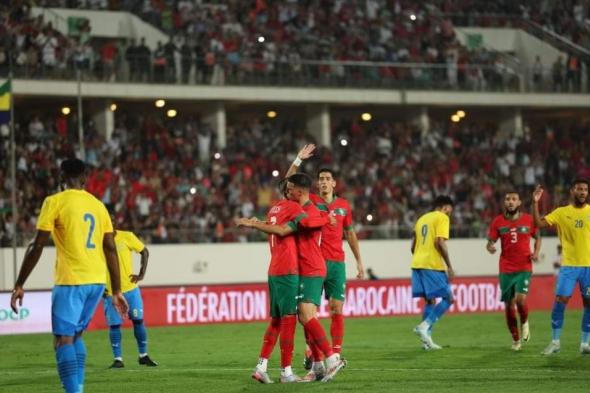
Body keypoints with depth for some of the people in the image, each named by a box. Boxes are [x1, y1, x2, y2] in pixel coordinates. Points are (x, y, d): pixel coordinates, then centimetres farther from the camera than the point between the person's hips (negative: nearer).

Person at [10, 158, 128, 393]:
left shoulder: (55, 202, -4)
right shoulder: (98, 205, 13)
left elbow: (37, 246, -7)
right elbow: (111, 250, 11)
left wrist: (19, 285, -2)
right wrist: (116, 291, 14)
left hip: (71, 281, -6)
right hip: (97, 281, 6)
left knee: (63, 340, -6)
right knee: (76, 335, 20)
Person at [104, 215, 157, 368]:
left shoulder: (127, 237, -5)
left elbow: (144, 251, 7)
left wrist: (141, 274, -3)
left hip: (130, 288, 1)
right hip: (110, 292, -1)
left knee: (138, 320, 3)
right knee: (114, 325, -4)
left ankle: (143, 356, 16)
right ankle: (118, 359, 5)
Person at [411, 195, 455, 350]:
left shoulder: (422, 218, 22)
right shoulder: (442, 218, -2)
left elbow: (413, 247, 22)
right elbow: (440, 243, -15)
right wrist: (449, 267, -12)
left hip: (417, 264, 8)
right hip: (433, 265, -8)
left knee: (430, 300, 13)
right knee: (447, 298, -1)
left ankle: (427, 339, 6)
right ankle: (425, 326, -17)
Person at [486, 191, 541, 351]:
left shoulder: (529, 220, 0)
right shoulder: (498, 222, 0)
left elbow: (537, 237, 14)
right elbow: (490, 242, 2)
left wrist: (536, 252, -4)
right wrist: (490, 247, -21)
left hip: (524, 268, -1)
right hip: (506, 270, 2)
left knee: (520, 300, -19)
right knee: (509, 305, 3)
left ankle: (524, 322, 15)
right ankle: (515, 339, 20)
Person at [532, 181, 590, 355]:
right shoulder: (561, 213, 3)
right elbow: (539, 223, -5)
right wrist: (535, 203, -14)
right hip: (569, 265, -1)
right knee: (560, 301, -6)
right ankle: (555, 342, 5)